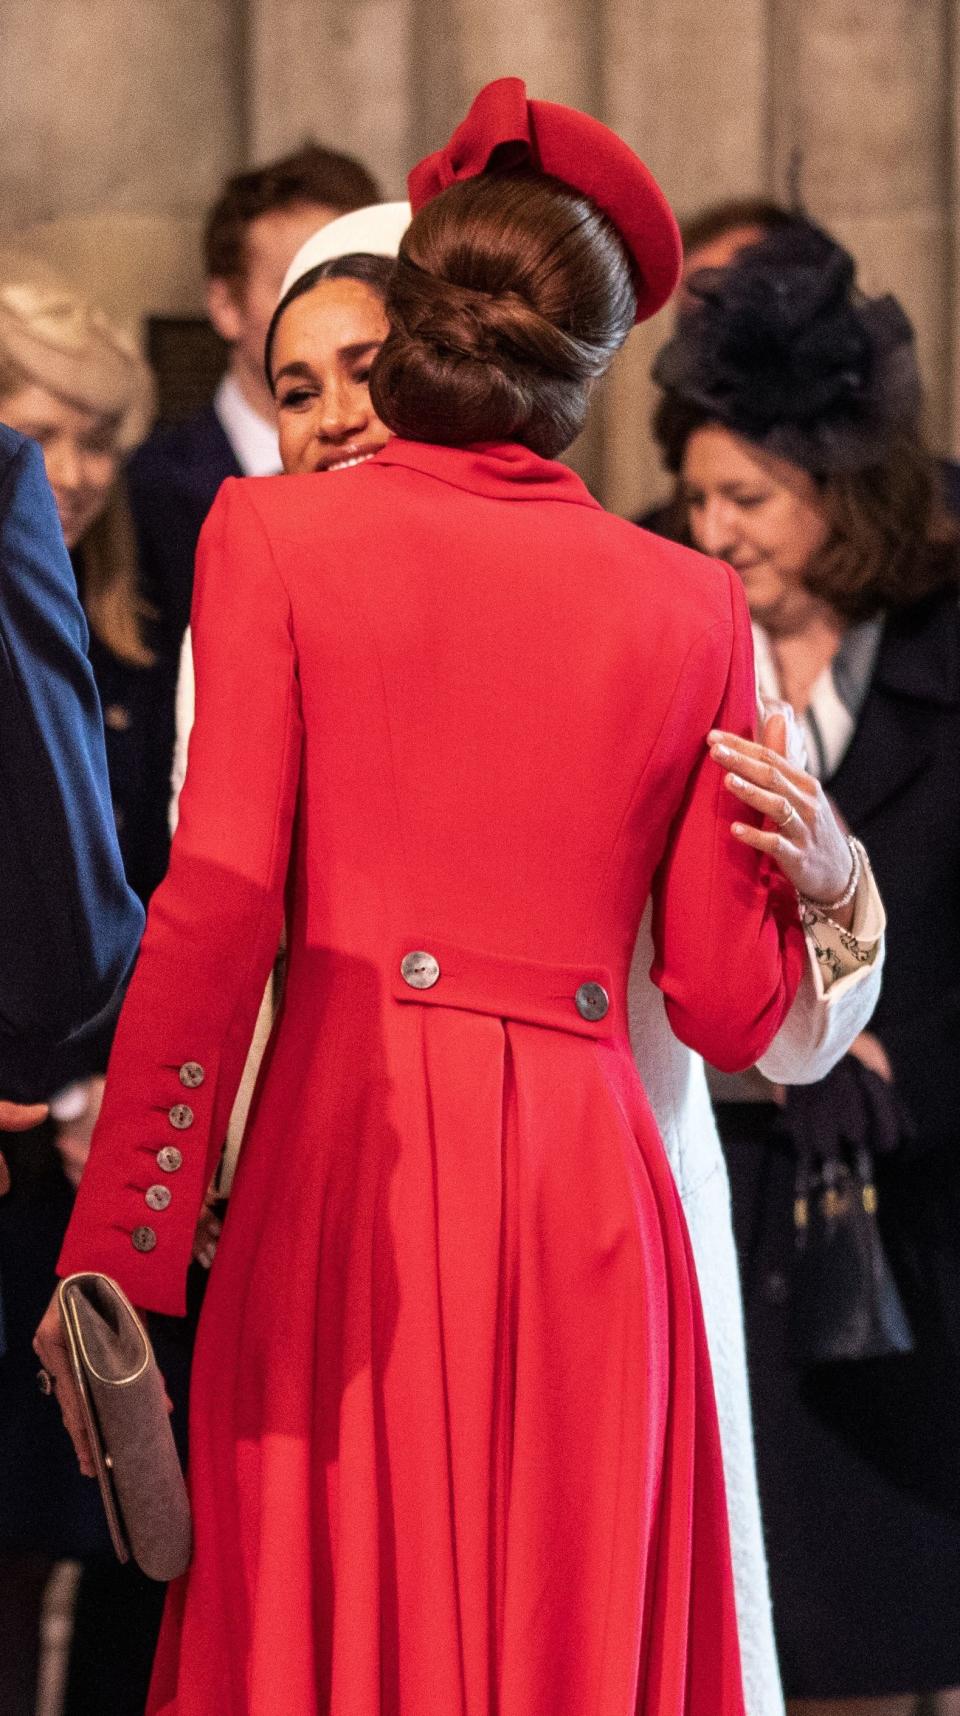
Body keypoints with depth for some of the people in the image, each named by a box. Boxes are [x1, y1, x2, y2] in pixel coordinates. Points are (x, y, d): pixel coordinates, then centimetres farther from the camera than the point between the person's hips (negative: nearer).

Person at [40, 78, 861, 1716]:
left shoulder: (275, 534, 3)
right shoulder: (691, 604, 10)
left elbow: (217, 908, -7)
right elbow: (731, 1009, 8)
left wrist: (113, 1256, -6)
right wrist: (824, 873, 29)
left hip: (353, 1161, -2)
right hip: (585, 1197, 2)